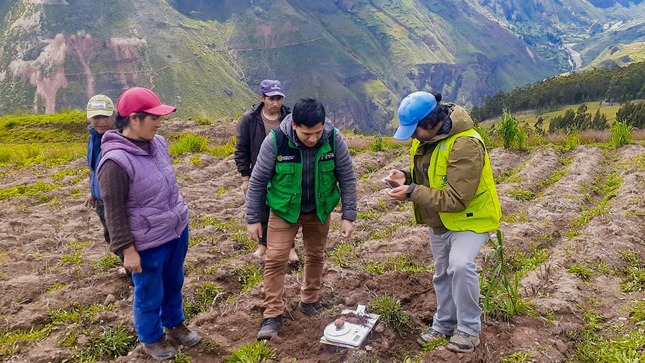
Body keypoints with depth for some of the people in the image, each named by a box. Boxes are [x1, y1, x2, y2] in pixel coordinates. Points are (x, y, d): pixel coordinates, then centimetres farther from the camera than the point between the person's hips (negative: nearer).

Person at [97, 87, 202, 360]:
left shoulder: (158, 143, -3)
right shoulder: (116, 161, -24)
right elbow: (114, 212, -18)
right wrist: (127, 250, -15)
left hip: (177, 231, 7)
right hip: (149, 243, -6)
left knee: (174, 284, 25)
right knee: (149, 295, 15)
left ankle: (174, 324, 49)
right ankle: (151, 338, 40)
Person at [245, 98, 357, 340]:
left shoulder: (334, 139, -20)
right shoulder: (275, 140, -25)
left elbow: (347, 178, -8)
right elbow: (258, 181, -13)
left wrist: (348, 216, -10)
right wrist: (252, 219, -8)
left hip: (319, 210, 2)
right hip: (283, 211, -2)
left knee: (316, 256, 14)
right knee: (276, 259, -5)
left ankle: (310, 301, 35)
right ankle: (273, 315, 8)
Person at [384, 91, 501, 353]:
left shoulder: (465, 145, -33)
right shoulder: (424, 138, -5)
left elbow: (456, 199, -35)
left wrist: (412, 193, -34)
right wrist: (406, 177, -14)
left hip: (471, 217, -8)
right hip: (439, 221, 8)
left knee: (460, 265, -28)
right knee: (442, 272, 17)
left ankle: (469, 329, -7)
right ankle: (444, 325, 37)